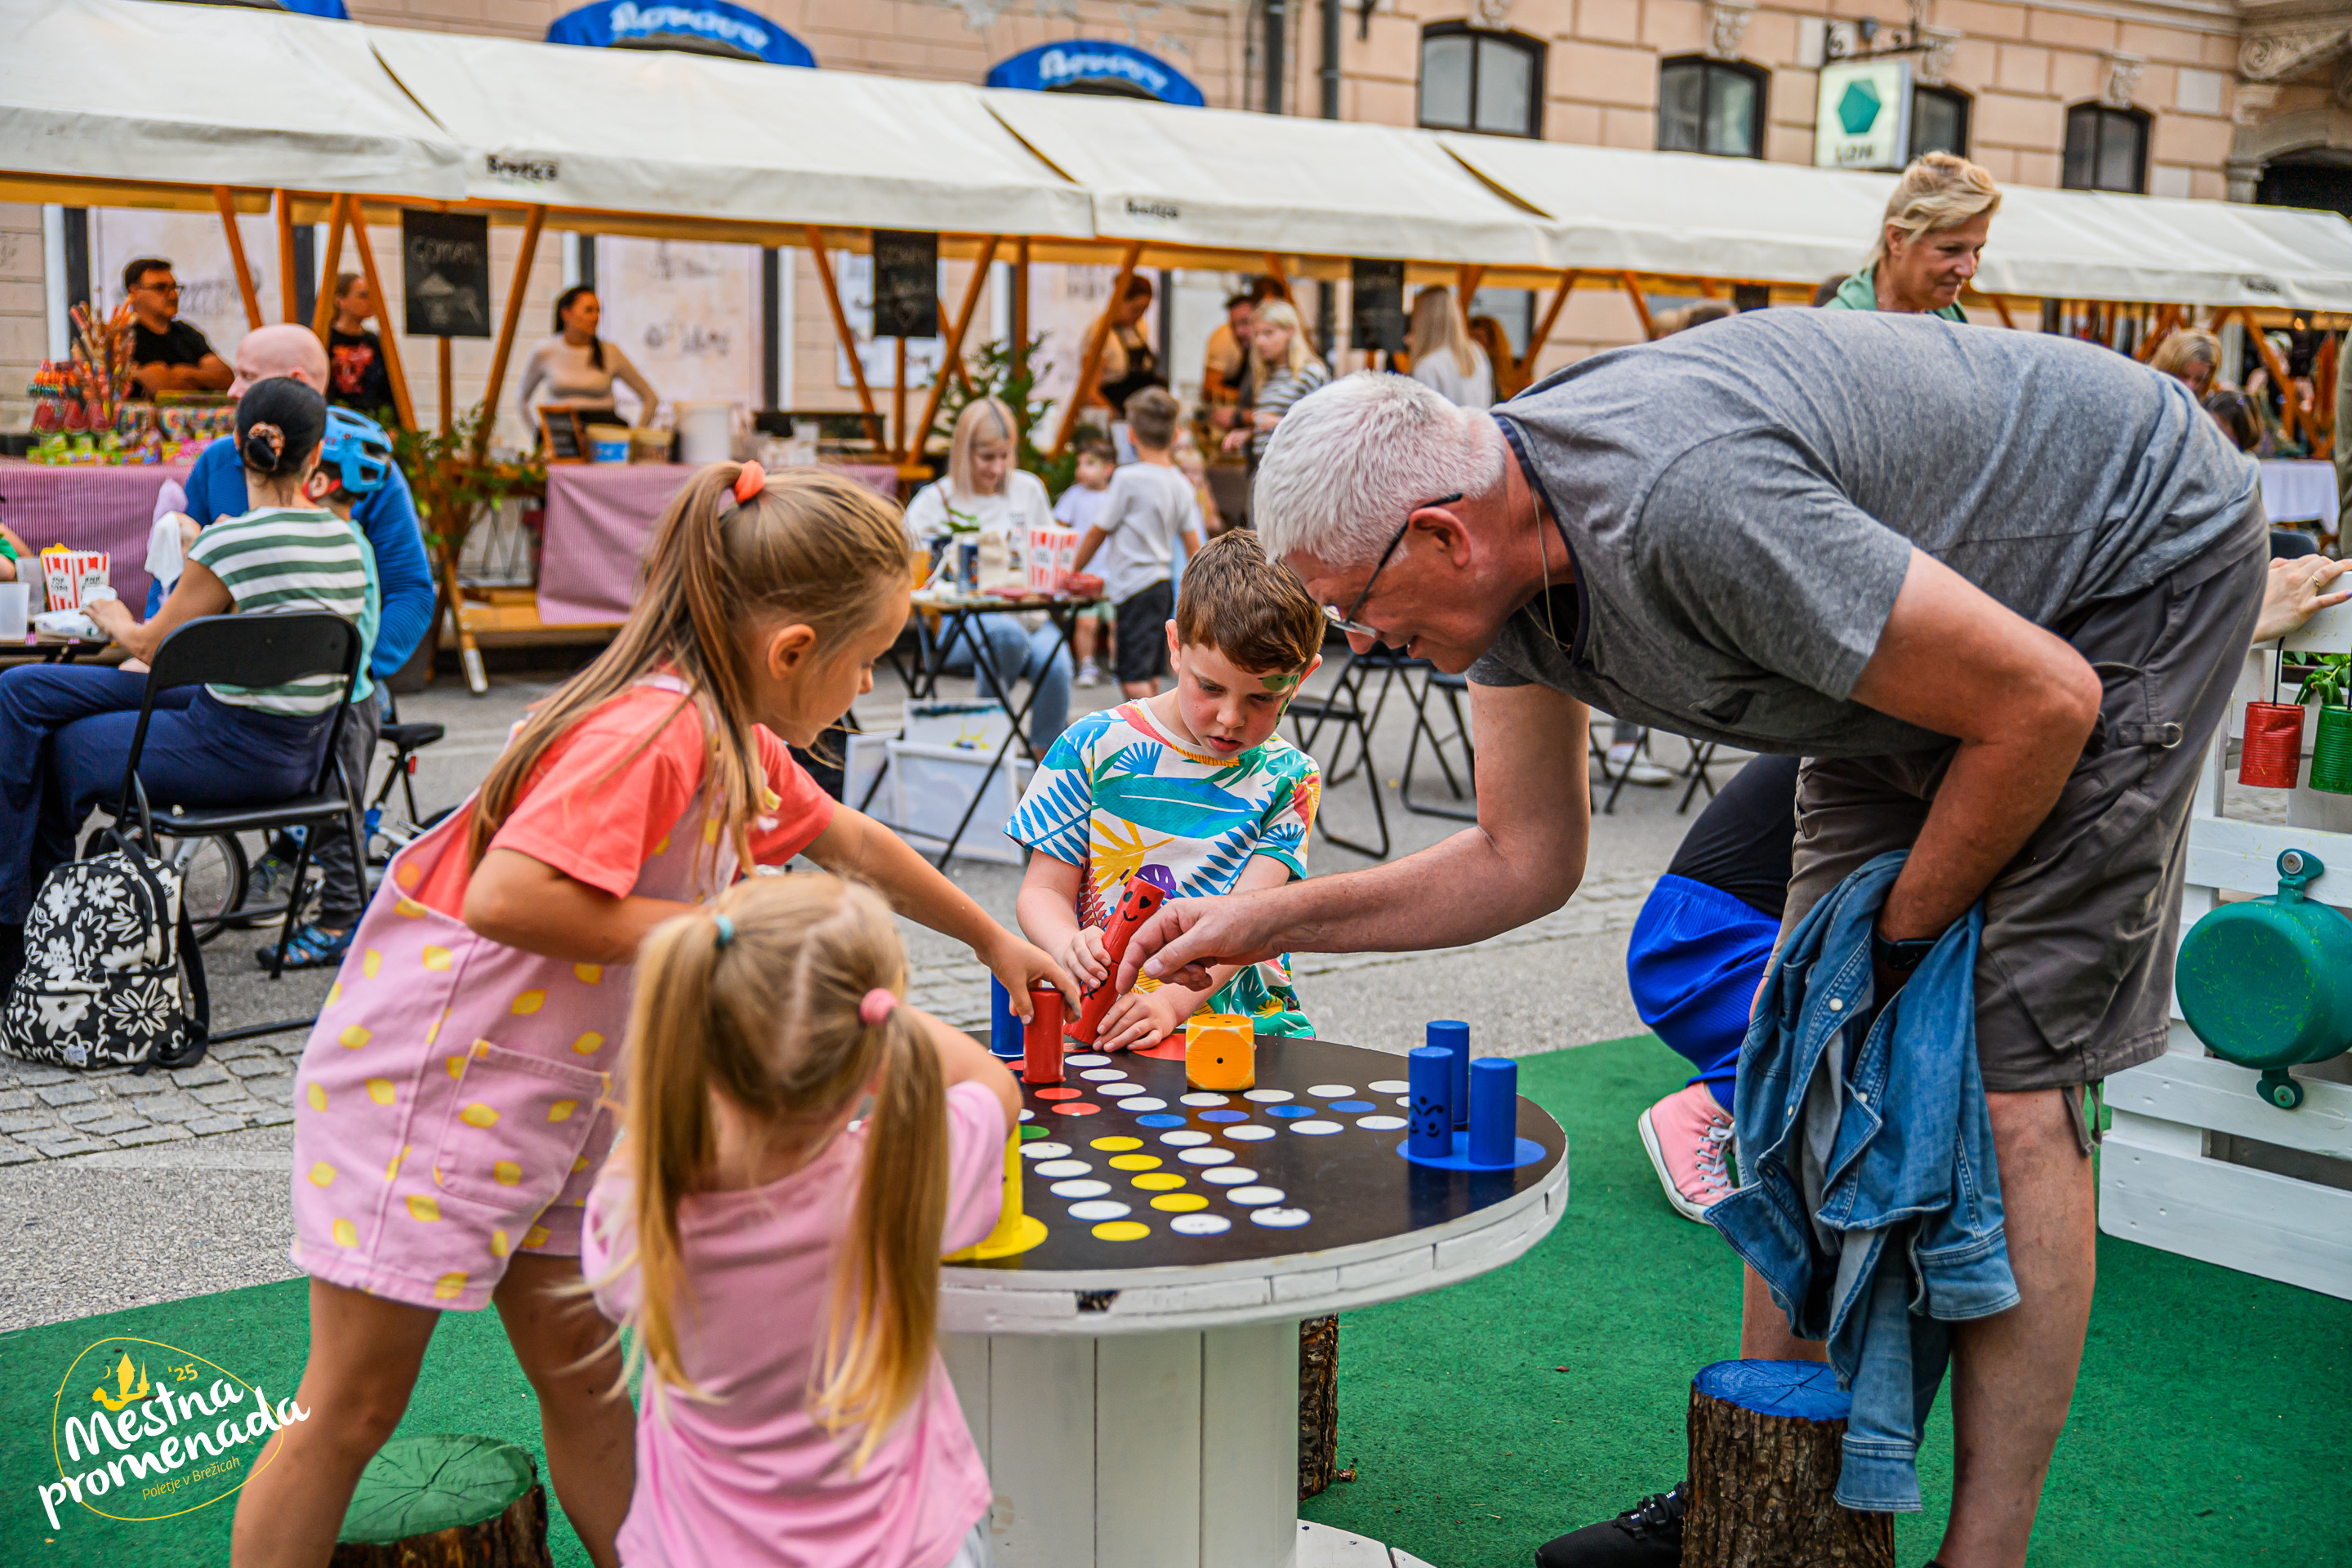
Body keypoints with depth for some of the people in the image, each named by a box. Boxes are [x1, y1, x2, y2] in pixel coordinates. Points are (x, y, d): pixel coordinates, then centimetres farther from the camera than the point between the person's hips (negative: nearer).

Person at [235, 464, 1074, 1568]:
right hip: (428, 1078, -9)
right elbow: (505, 896, -35)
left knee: (584, 1374, 14)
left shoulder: (724, 730, 6)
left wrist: (993, 942, 30)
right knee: (355, 1406, 2)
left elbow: (850, 842, 22)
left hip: (553, 1094, 9)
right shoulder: (651, 730, -25)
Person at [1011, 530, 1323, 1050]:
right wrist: (1070, 947, -20)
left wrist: (1171, 1001, -26)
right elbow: (1043, 890, 4)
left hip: (1247, 1018, 2)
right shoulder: (1095, 746, 3)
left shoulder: (1288, 779, 4)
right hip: (1106, 1018, -1)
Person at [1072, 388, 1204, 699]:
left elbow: (1097, 533, -3)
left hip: (1136, 587, -8)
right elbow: (1194, 547, 8)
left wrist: (1072, 571, 11)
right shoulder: (1182, 485, 7)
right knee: (1149, 678, 15)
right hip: (1164, 584, 8)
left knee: (1134, 683, -11)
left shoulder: (1128, 478, -12)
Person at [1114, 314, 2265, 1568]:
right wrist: (1271, 921, -6)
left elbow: (2044, 703, -29)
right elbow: (1523, 859, 1)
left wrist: (1904, 941, -15)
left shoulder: (1686, 505, -39)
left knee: (2006, 1076, -13)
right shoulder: (1505, 542, -11)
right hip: (1945, 648, 8)